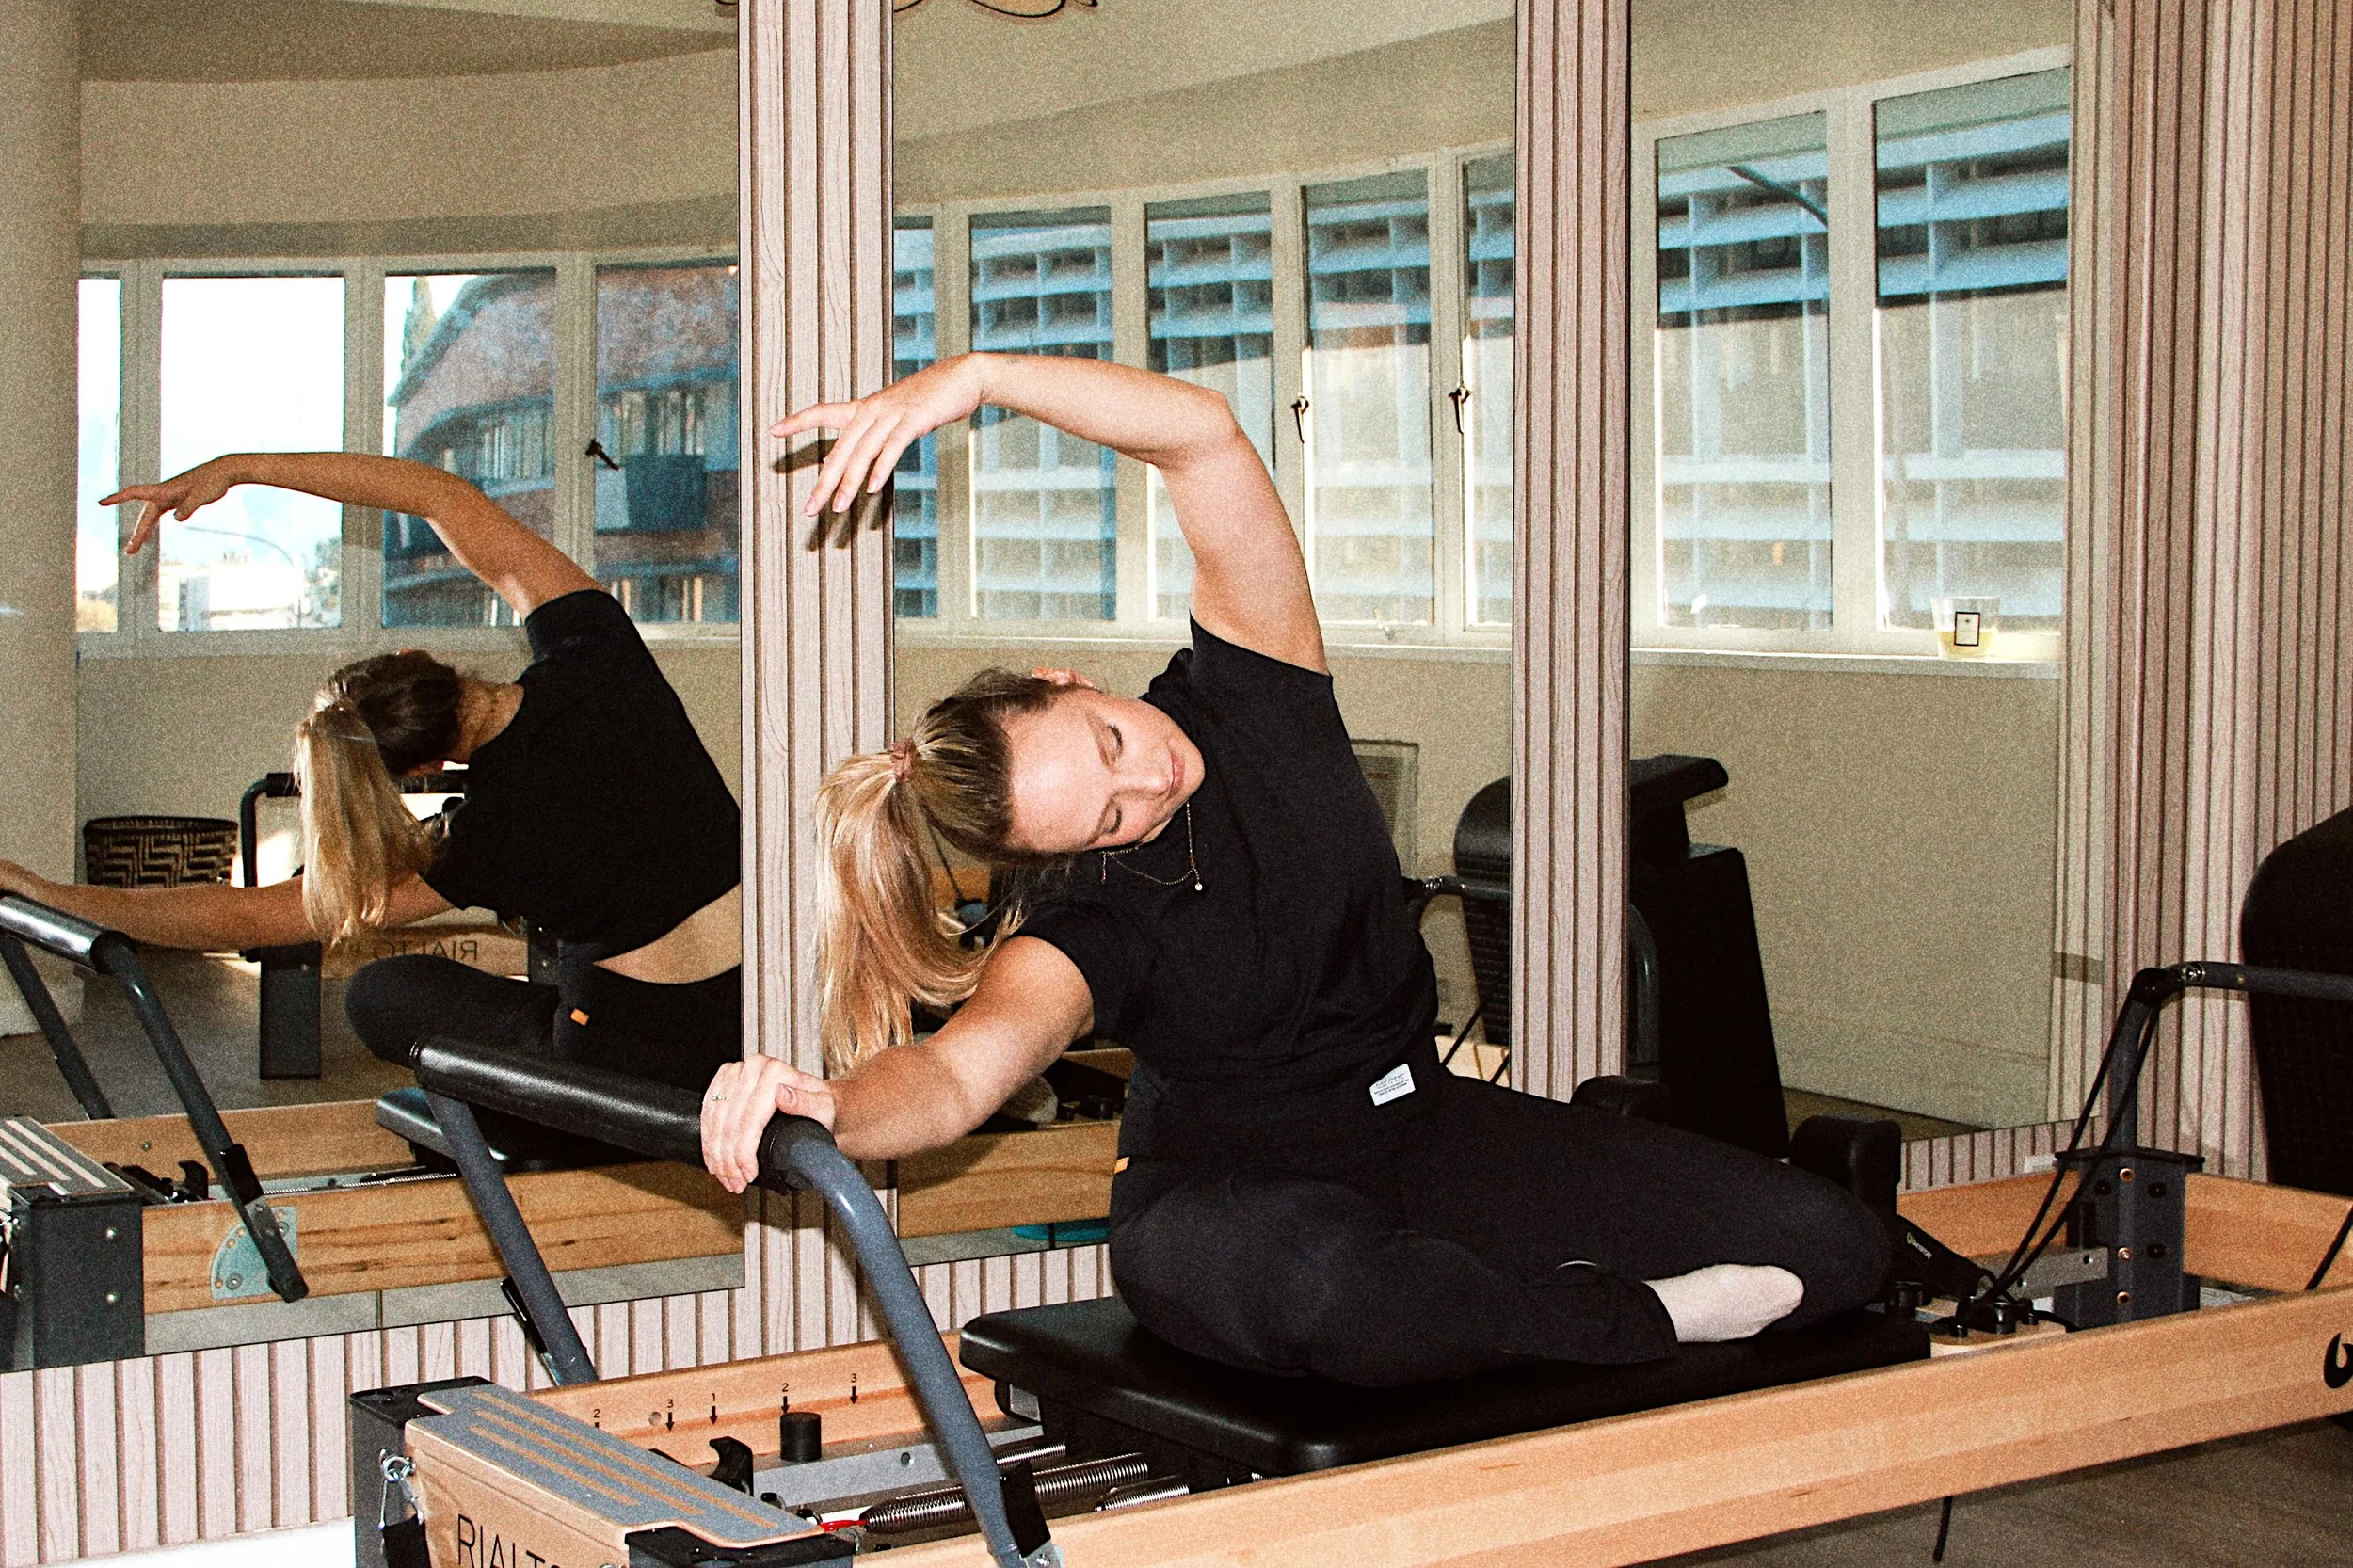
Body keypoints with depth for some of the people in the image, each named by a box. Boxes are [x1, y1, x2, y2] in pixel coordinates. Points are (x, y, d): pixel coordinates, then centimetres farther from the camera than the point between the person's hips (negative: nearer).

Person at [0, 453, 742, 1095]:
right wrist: (237, 468, 3)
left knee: (377, 993, 18)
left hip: (639, 1051, -4)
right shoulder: (592, 652, -10)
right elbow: (442, 495, 0)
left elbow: (243, 918, -8)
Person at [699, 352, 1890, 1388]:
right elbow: (961, 1070, -40)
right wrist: (827, 1103, -63)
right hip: (1236, 1188, -4)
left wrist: (976, 377, -34)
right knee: (1309, 1282, -46)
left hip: (1422, 1125, 4)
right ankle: (1644, 1323, -19)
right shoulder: (1086, 923, -20)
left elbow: (1205, 436, -23)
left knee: (1833, 1246, -11)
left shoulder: (1245, 697, -11)